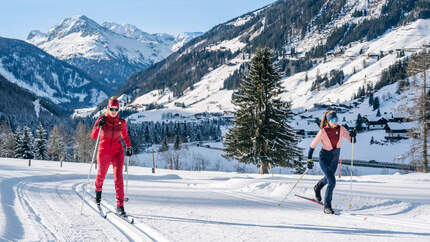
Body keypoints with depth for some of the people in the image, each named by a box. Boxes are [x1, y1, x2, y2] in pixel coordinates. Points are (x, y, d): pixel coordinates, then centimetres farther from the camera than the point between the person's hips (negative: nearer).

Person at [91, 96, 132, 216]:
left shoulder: (122, 122, 1)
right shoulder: (101, 120, -5)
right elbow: (93, 136, -9)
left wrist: (129, 147, 15)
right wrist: (98, 126, -24)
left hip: (118, 152, 0)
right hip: (103, 152, 0)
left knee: (118, 177, -13)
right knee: (101, 175, 18)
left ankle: (120, 205, -14)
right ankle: (98, 190, 53)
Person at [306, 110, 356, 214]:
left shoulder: (341, 129, -11)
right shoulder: (323, 132, -21)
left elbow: (351, 140, -8)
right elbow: (312, 145, -13)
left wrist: (353, 136, -29)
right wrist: (309, 159, -16)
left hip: (335, 158, 5)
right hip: (325, 158, -5)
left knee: (328, 178, 26)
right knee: (332, 182, -16)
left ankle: (317, 187, 60)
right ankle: (327, 206, -3)